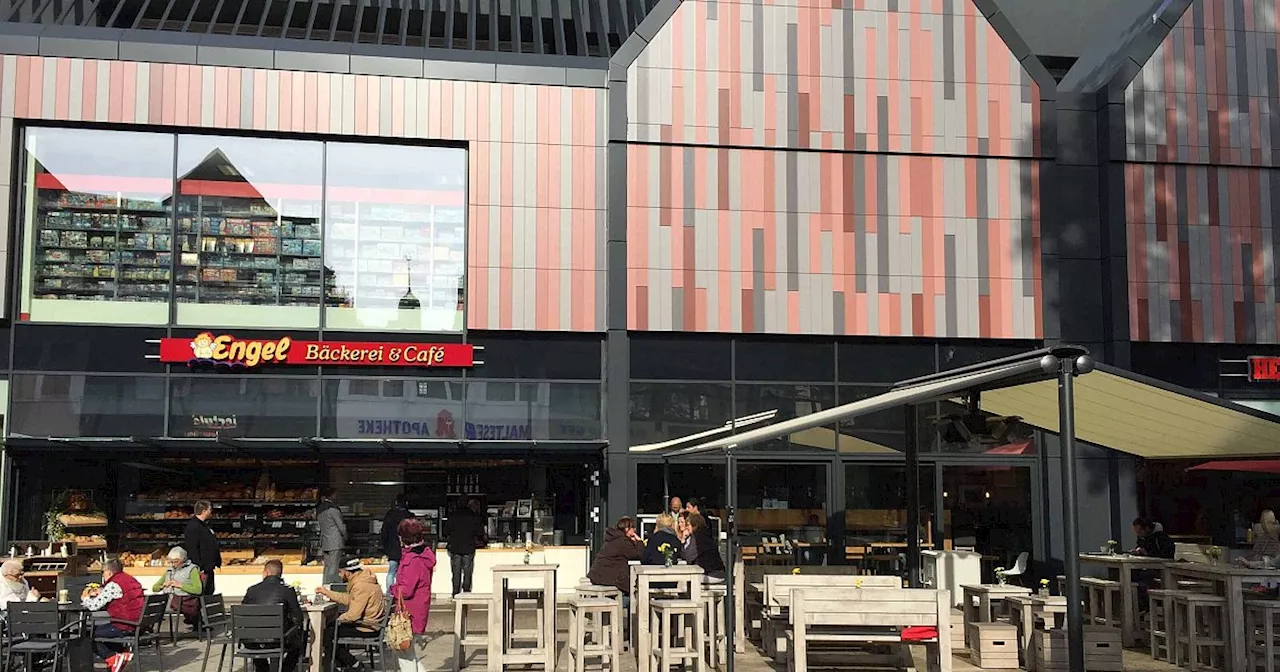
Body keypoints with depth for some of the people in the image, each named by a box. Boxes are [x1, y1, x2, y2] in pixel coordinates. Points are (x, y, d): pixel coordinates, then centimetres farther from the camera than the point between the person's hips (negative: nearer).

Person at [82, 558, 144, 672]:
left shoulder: (113, 585, -14)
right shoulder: (130, 579, 14)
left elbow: (94, 606, -13)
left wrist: (85, 598, 7)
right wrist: (101, 593, 24)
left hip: (124, 627, -9)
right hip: (137, 624, 9)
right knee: (102, 628, 28)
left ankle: (113, 658, -1)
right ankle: (123, 654, 15)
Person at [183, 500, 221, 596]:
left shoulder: (205, 525, 15)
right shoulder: (193, 526, -17)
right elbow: (192, 550, -22)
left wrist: (217, 562, 19)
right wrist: (200, 568, -23)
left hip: (208, 568, 10)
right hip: (201, 570, -10)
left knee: (209, 593, 14)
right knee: (200, 595, -8)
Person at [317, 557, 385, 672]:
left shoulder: (361, 586, -25)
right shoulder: (361, 580, 8)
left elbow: (353, 615, -27)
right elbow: (348, 599, 20)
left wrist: (338, 620, -10)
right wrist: (327, 593, 22)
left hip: (367, 628, -11)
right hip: (368, 621, 11)